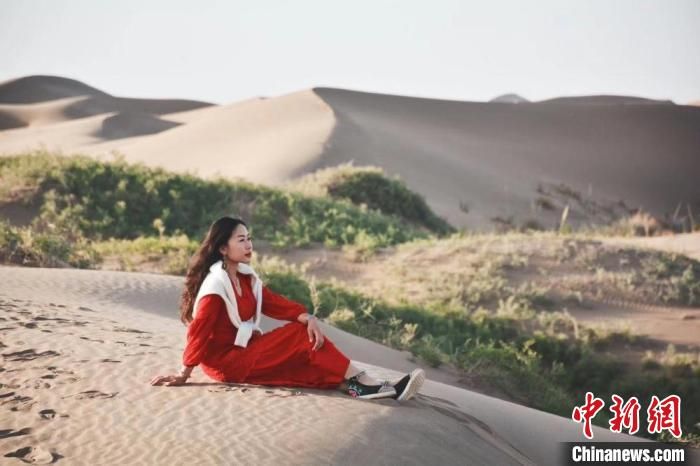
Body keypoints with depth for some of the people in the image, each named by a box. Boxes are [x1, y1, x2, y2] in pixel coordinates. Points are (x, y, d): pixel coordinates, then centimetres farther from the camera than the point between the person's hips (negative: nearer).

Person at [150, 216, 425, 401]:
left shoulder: (246, 276, 7)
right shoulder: (216, 283, -20)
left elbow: (275, 304, 2)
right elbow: (199, 330, -23)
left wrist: (307, 317, -16)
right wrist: (184, 375, -25)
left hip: (244, 351, 8)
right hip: (225, 361, -8)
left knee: (306, 354, -9)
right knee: (301, 335, -15)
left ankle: (360, 386, -23)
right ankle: (360, 381, -16)